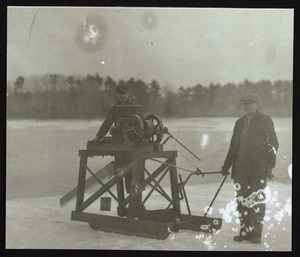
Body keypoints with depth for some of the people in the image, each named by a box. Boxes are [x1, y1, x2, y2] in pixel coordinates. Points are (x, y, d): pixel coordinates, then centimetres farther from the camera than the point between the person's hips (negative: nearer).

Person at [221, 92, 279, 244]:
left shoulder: (265, 121, 2)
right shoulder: (239, 123, 18)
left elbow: (273, 145, -1)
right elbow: (233, 147, 22)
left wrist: (270, 165, -11)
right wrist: (226, 166, 21)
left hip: (258, 169, -5)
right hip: (240, 168, 5)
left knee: (257, 200, -6)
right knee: (242, 201, 4)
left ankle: (256, 234, -1)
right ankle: (244, 231, 12)